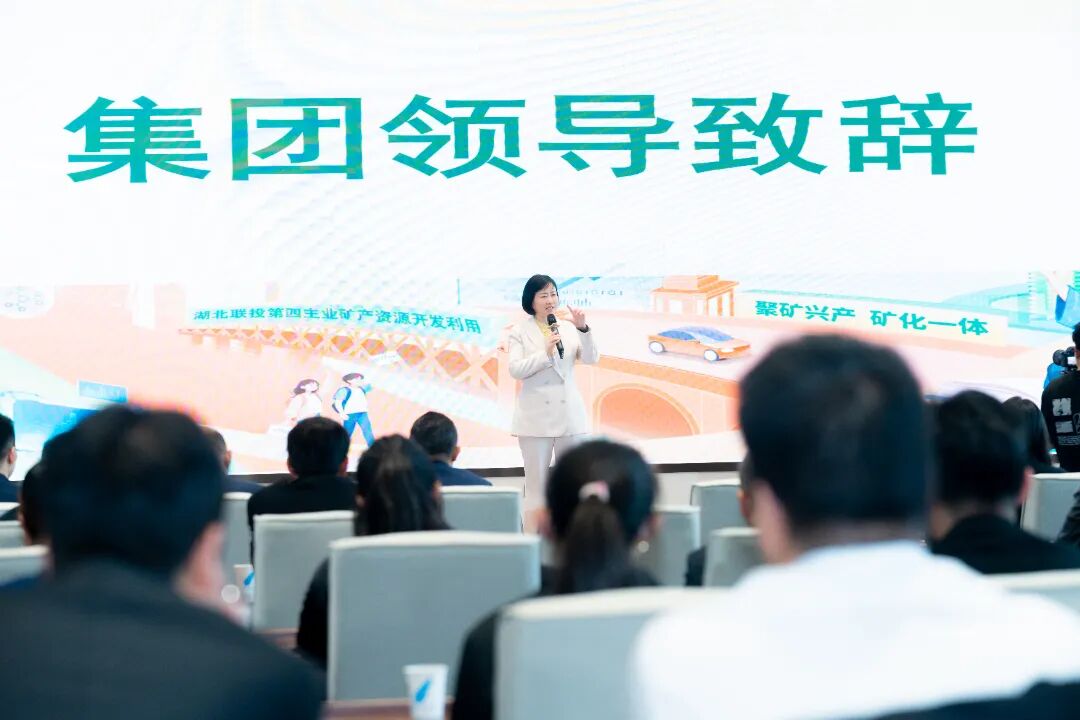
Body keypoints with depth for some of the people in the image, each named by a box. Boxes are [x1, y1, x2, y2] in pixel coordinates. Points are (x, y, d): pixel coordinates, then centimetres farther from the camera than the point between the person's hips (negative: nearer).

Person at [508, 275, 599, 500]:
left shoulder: (569, 328, 7)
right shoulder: (520, 332, 1)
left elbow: (591, 359, -3)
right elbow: (515, 370, -8)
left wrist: (584, 329, -17)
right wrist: (545, 353, -18)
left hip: (569, 414, 2)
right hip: (536, 417, -2)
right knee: (536, 482, 2)